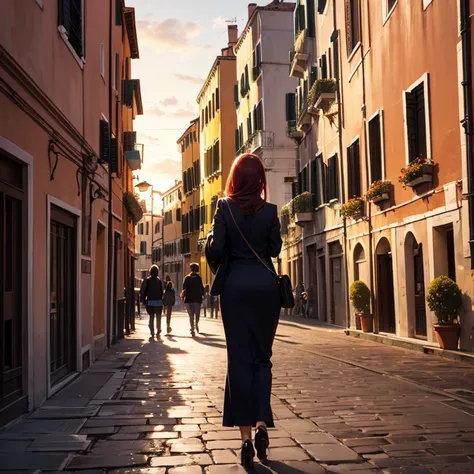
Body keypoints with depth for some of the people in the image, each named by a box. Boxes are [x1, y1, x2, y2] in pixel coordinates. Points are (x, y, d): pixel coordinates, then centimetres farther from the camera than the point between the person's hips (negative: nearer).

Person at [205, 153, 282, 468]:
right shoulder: (269, 211, -1)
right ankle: (262, 424, -2)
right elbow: (275, 249, 3)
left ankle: (246, 436, 3)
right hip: (265, 285, 1)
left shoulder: (225, 208, -4)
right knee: (262, 356, 13)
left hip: (235, 286, -1)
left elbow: (215, 249, -8)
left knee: (239, 358, 4)